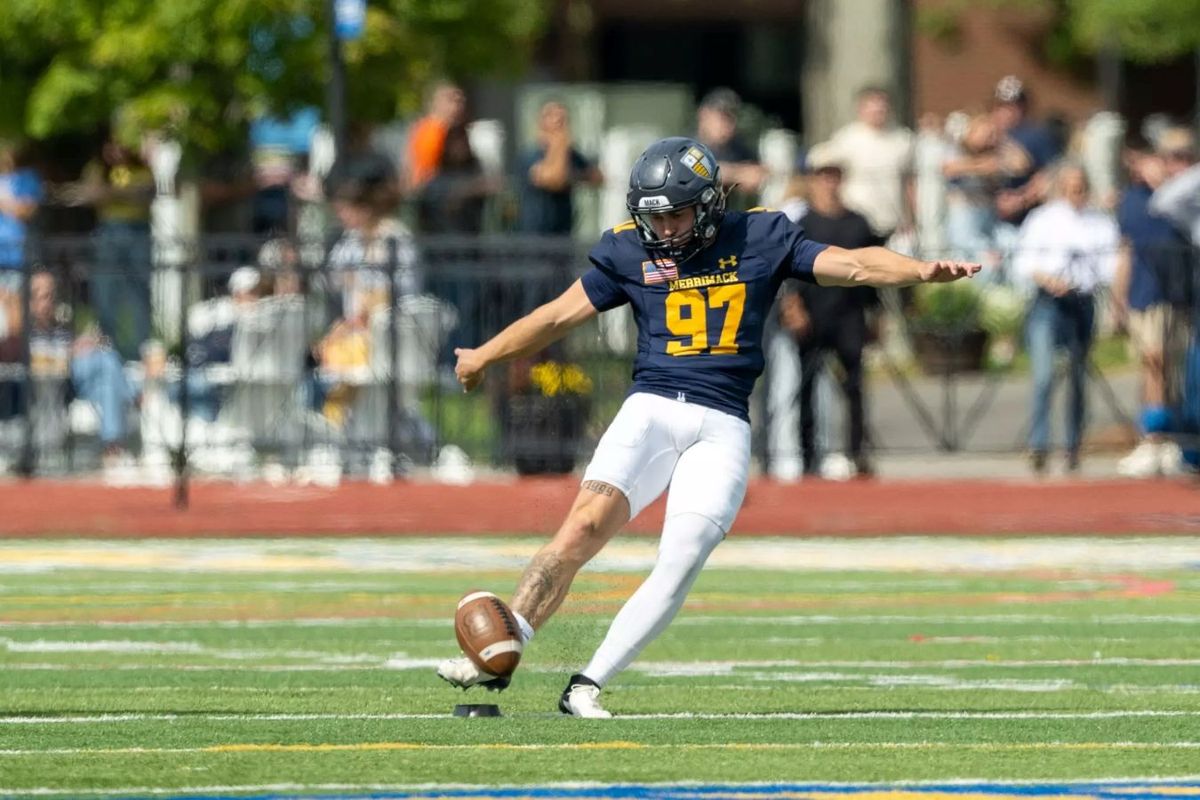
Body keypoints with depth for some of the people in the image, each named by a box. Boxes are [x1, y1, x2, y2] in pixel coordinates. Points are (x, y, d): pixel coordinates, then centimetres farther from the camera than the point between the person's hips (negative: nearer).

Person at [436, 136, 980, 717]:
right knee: (585, 525, -20)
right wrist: (485, 356, 27)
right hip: (651, 409, 0)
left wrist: (921, 272, -15)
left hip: (722, 428, 0)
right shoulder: (630, 251, 8)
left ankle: (586, 687, -12)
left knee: (681, 561, -14)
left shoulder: (760, 239, 5)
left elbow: (851, 266, 1)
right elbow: (562, 314, 19)